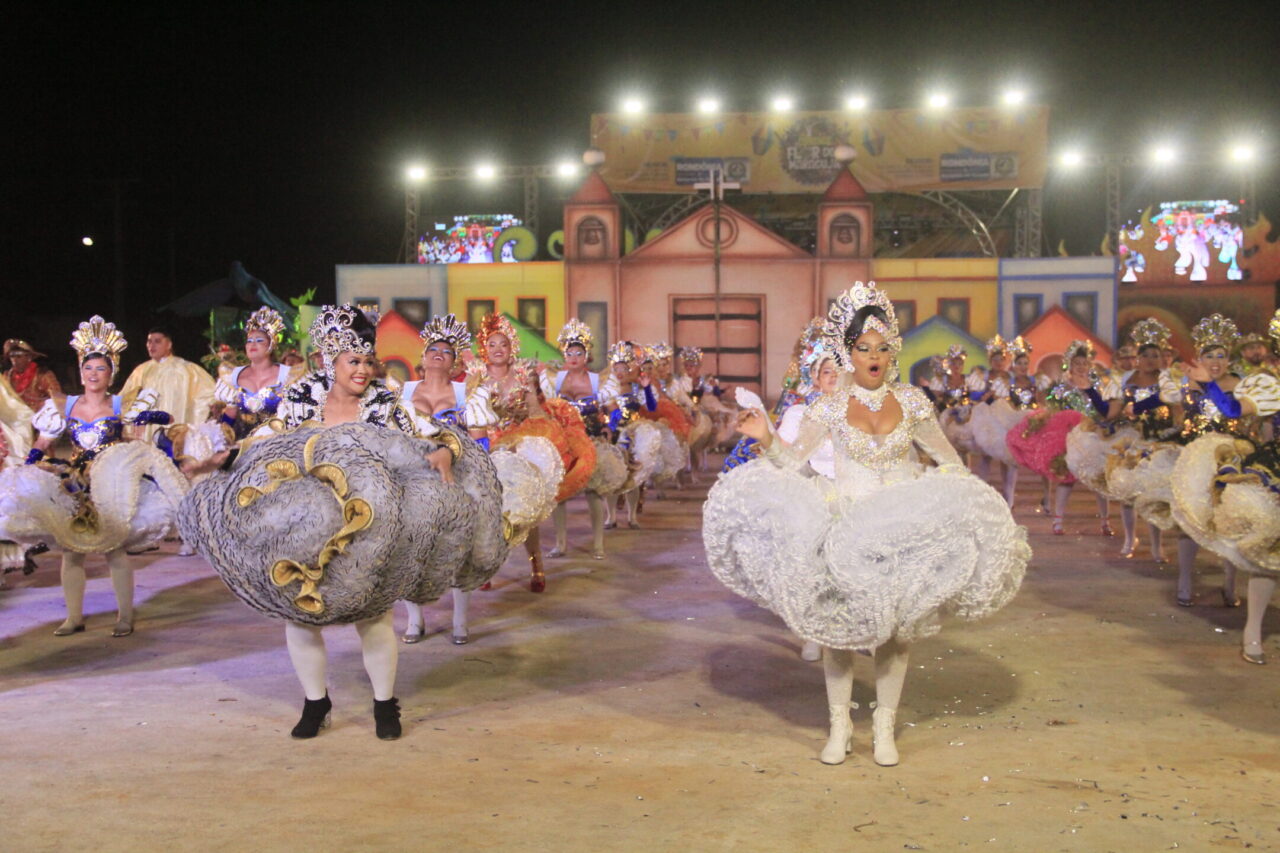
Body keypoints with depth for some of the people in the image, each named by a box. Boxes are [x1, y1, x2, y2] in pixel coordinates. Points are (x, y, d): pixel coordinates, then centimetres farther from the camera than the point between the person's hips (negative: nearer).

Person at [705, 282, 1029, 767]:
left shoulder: (910, 402, 3)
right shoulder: (831, 407, -1)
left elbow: (949, 460, 10)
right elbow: (793, 462, -6)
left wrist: (974, 504, 2)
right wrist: (766, 439, -23)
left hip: (903, 530, 1)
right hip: (846, 524, -1)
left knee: (894, 628, 2)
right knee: (837, 624, -1)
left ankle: (885, 728, 16)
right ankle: (839, 727, 13)